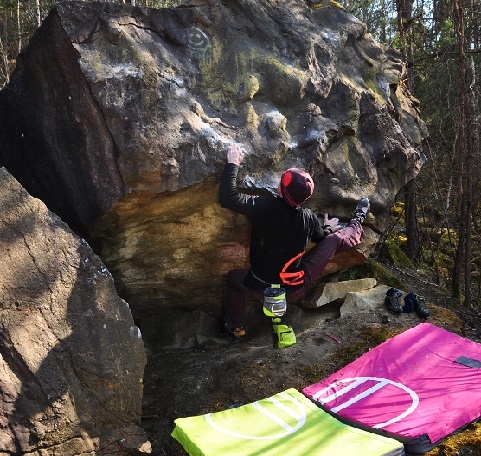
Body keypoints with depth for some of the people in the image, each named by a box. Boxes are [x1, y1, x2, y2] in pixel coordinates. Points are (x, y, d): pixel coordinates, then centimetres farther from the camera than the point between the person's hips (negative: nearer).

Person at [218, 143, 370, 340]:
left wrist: (232, 164, -11)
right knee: (336, 239, 16)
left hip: (262, 289, -1)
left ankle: (235, 326, 34)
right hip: (297, 289, 2)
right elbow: (322, 236, 10)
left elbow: (227, 198, -22)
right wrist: (328, 225, 33)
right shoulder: (308, 217, -12)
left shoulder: (264, 206, -23)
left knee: (234, 277, 32)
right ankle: (357, 226, 48)